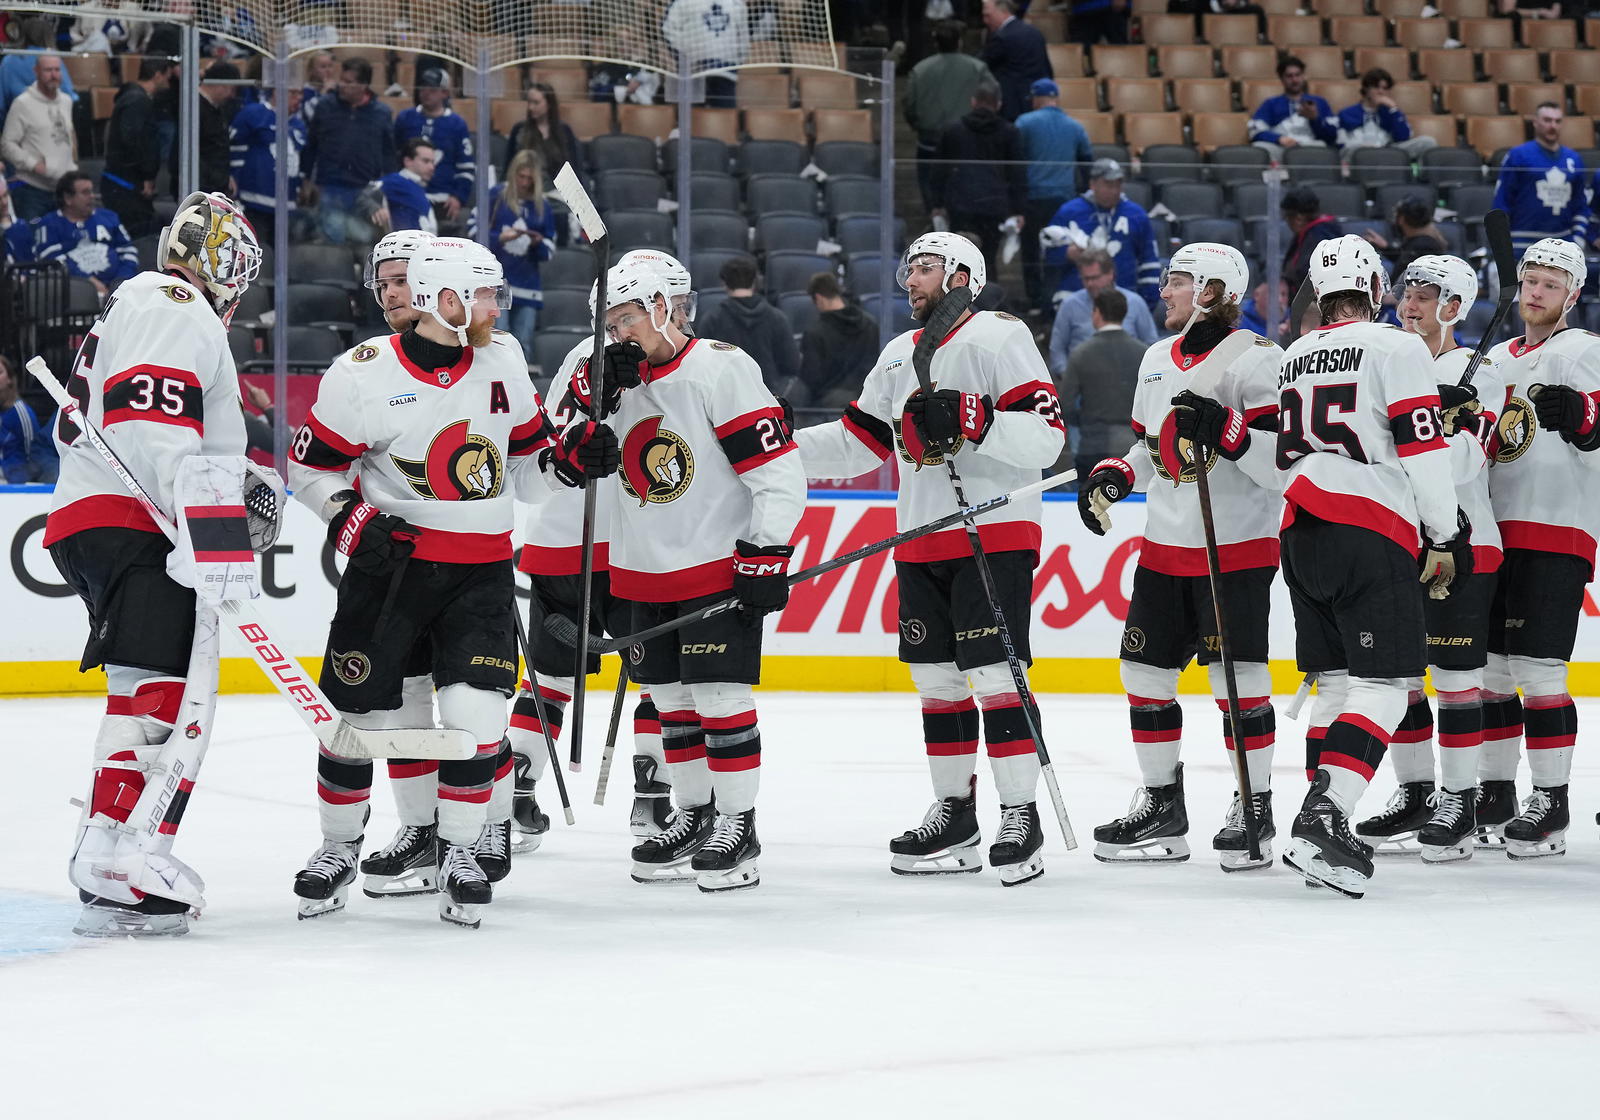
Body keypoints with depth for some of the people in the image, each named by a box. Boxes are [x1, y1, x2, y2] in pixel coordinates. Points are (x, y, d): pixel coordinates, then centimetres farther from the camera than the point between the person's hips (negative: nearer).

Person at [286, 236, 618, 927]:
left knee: (476, 713, -11)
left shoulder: (502, 358, 4)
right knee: (360, 713, 1)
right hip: (391, 561, -3)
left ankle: (461, 851, 5)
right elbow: (312, 466, -2)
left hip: (480, 571, 3)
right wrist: (353, 520, -17)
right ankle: (338, 847, 21)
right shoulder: (365, 373, -10)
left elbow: (525, 452, 15)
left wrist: (571, 457, -4)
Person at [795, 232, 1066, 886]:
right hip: (921, 547, 8)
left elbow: (1046, 436, -15)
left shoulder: (999, 337, -7)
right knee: (937, 679, 10)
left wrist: (968, 418, -27)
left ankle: (1020, 817, -7)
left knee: (994, 675, -11)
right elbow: (858, 442, 19)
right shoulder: (899, 356, 18)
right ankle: (954, 815, 18)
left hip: (994, 537, -8)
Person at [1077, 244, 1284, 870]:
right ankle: (1162, 806, 20)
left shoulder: (1253, 359, -12)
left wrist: (1226, 429, -30)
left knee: (1237, 679, -9)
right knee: (1145, 675, 9)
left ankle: (1255, 808, 3)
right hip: (1165, 547, 8)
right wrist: (1113, 477, 7)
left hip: (1235, 549, -8)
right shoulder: (1158, 360, 14)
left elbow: (1285, 458, -19)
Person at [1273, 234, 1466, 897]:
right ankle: (1322, 819, -23)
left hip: (1301, 531, 7)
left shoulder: (1292, 359, 18)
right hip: (1374, 530, -7)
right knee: (1384, 686, -8)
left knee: (1336, 682, 14)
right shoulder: (1396, 349, -5)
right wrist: (1447, 537, -3)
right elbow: (1422, 449, -10)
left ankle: (1324, 832, 10)